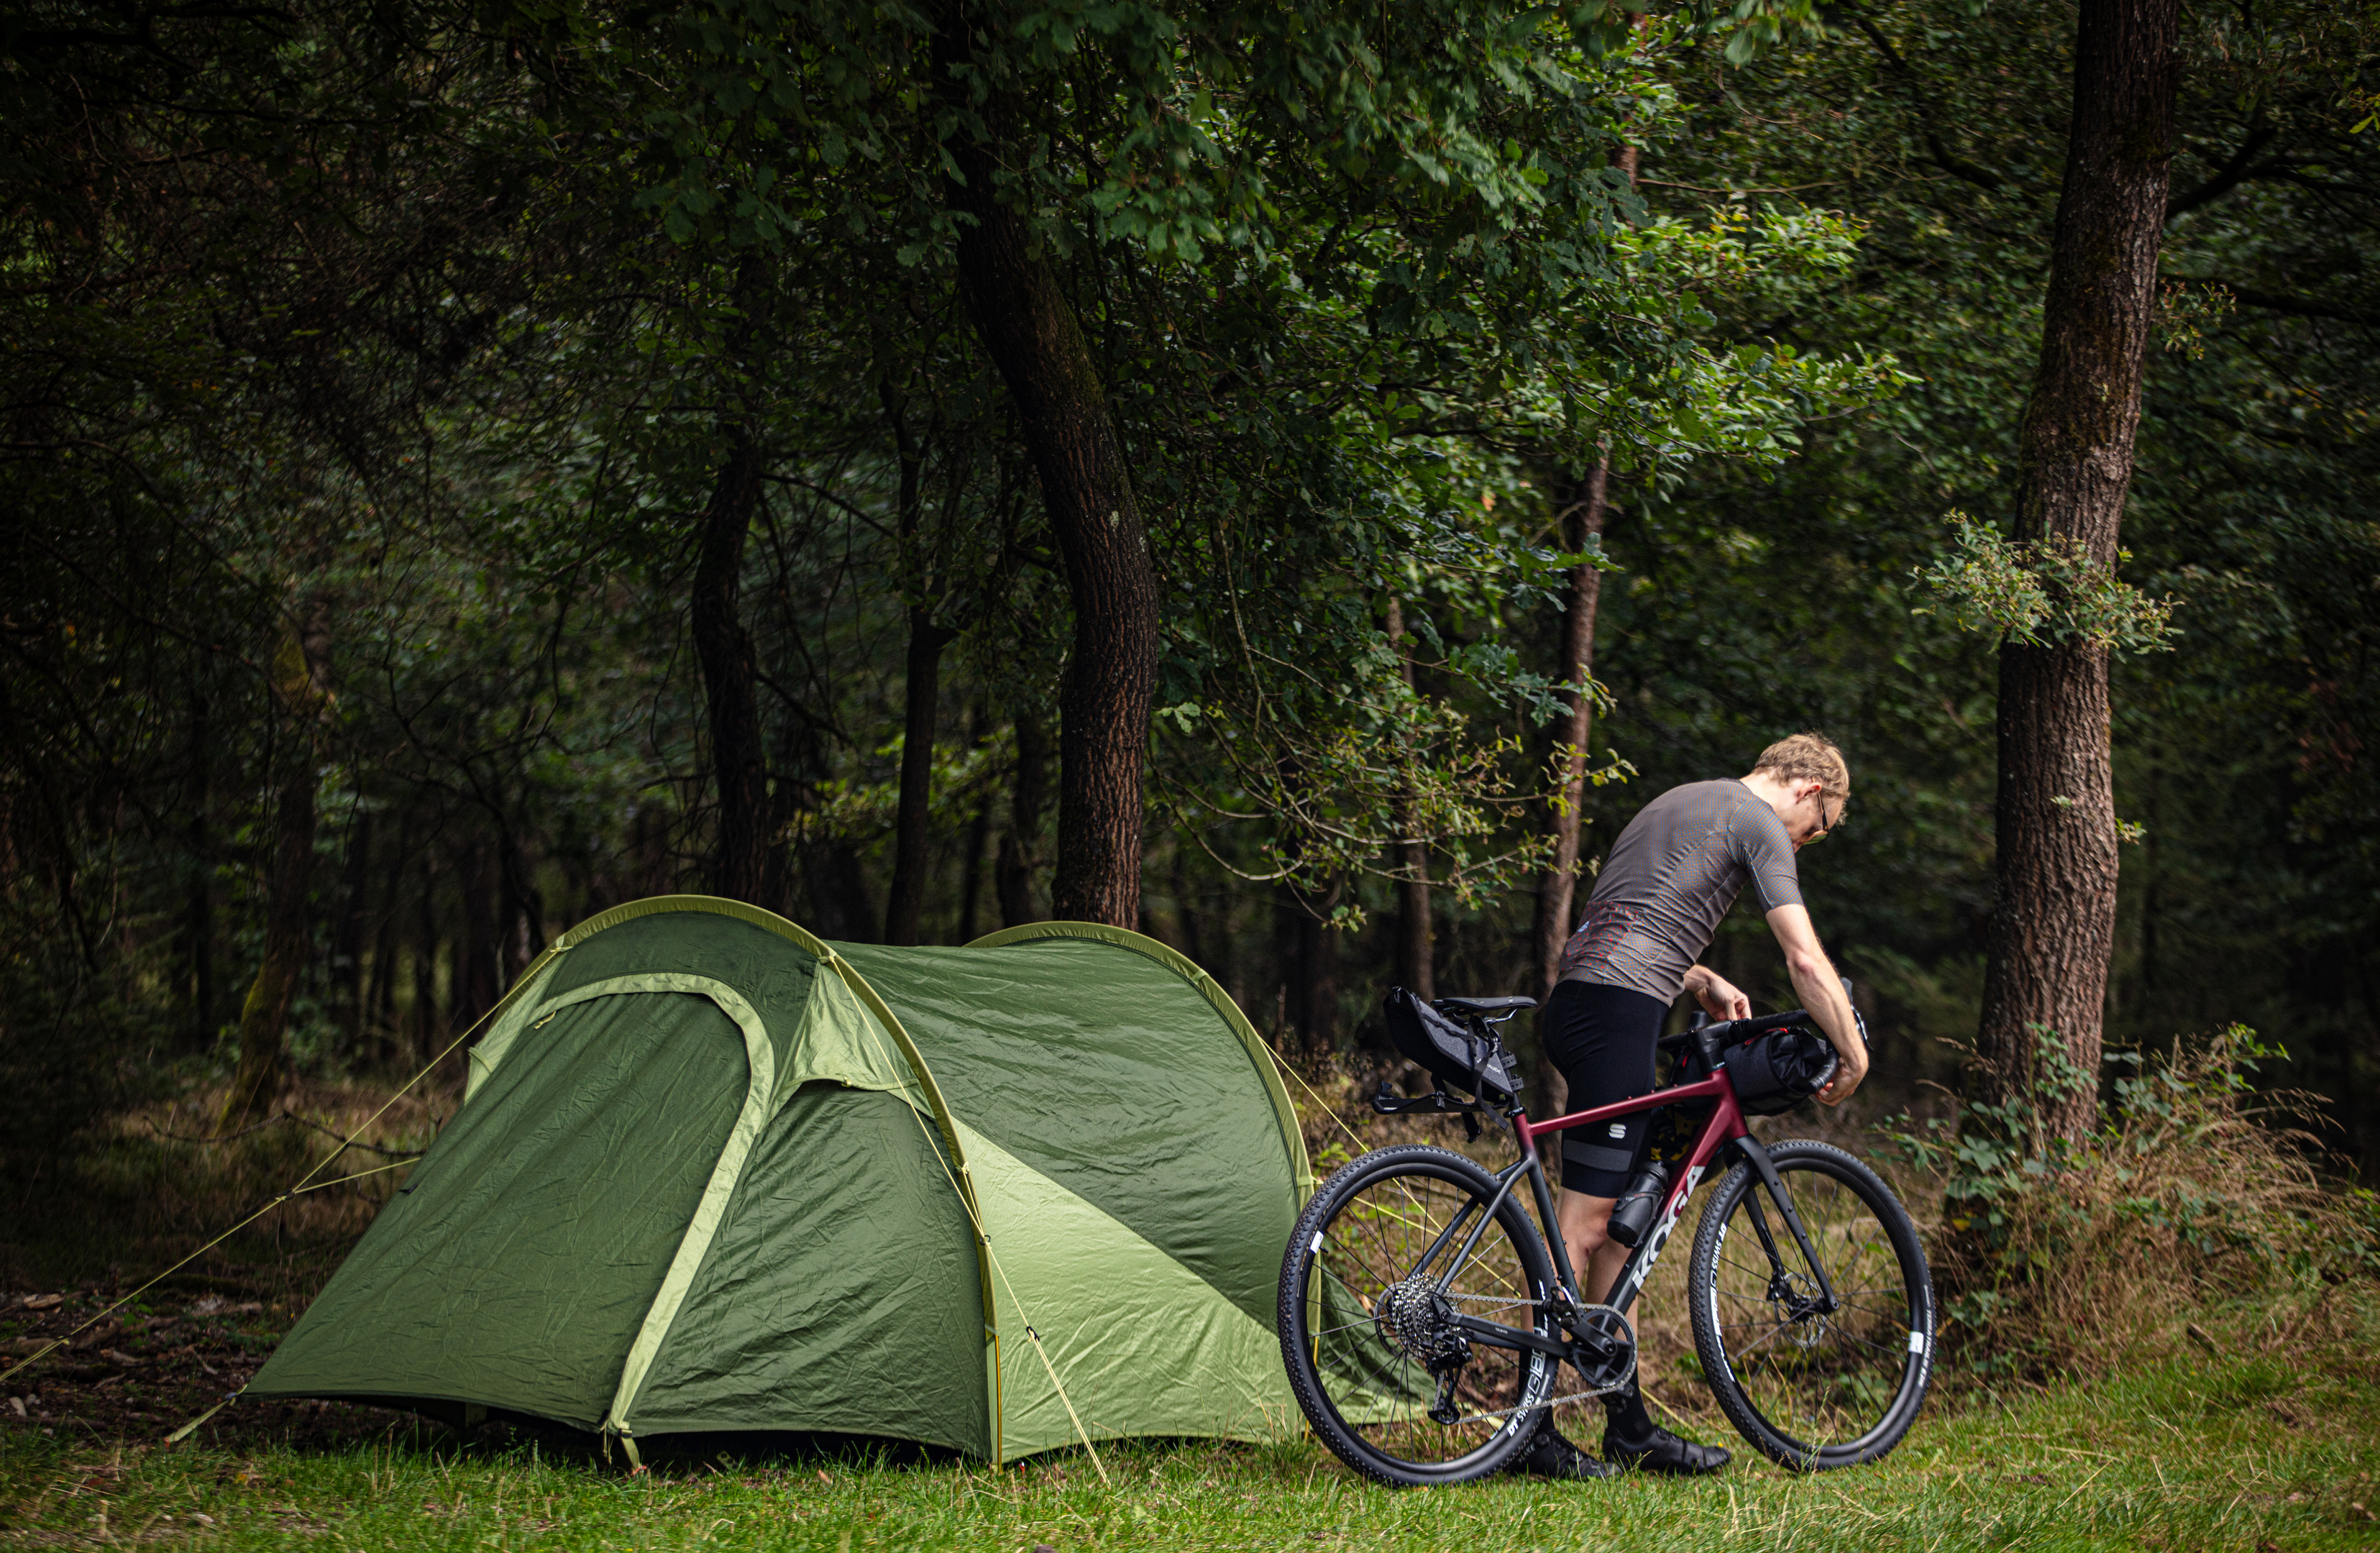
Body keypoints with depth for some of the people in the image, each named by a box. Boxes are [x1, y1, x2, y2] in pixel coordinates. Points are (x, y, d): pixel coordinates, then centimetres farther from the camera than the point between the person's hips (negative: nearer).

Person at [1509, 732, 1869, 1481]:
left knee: (1622, 1220, 11)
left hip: (1576, 995, 10)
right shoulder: (1759, 822, -1)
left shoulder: (1680, 803, 27)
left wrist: (1702, 982, 32)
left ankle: (1628, 1425, 14)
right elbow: (1806, 961, -6)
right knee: (1587, 1222, -10)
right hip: (1620, 1007, -10)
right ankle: (1530, 1429, -10)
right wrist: (1853, 1055, 5)